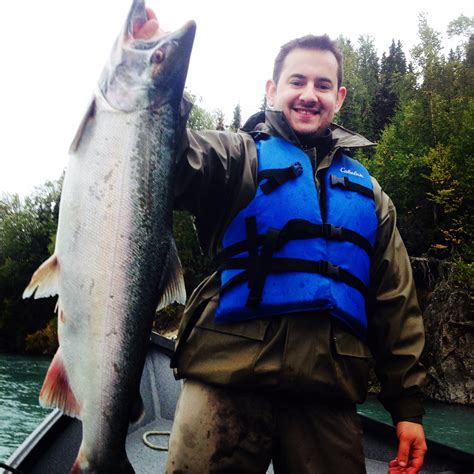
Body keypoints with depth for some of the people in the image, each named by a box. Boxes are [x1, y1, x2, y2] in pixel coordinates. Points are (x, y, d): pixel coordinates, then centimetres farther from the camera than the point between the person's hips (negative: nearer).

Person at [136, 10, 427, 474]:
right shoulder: (241, 157, 7)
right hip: (229, 379, -3)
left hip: (329, 395, 4)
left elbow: (396, 304, 17)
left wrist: (407, 405, 11)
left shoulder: (366, 191, 19)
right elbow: (178, 160, -17)